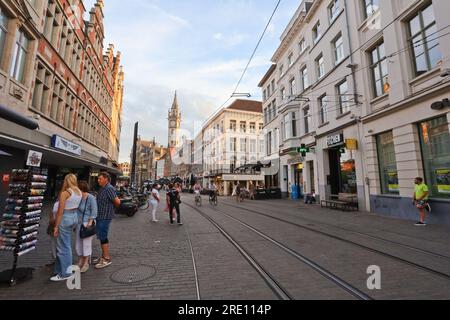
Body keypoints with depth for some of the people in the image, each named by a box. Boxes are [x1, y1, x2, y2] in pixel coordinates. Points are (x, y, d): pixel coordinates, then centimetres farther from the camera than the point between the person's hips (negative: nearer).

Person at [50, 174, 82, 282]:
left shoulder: (65, 193, -14)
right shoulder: (79, 192, 5)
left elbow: (60, 212, -15)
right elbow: (78, 207, 6)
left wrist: (56, 226, -9)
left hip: (65, 218, -7)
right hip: (75, 217, 7)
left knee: (63, 247, 3)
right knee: (67, 245, 20)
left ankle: (65, 273, 12)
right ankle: (65, 269, 33)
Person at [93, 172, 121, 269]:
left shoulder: (109, 188, -19)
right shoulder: (103, 188, 12)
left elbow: (117, 202, -21)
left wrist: (112, 207, -3)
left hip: (105, 217, -10)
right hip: (100, 217, 10)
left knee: (103, 237, -3)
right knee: (102, 237, 17)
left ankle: (107, 259, 9)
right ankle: (103, 256, 30)